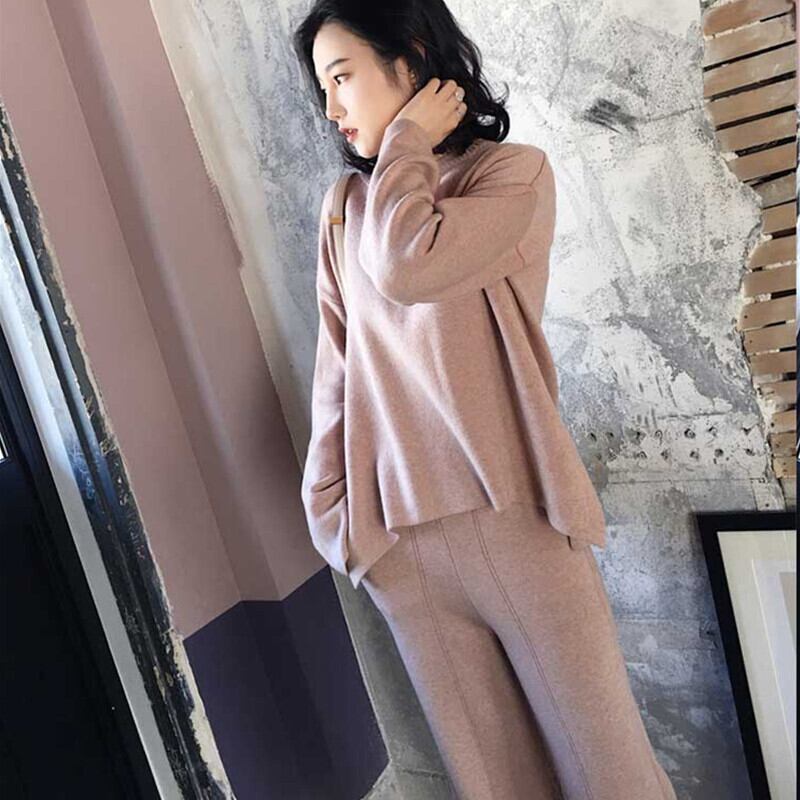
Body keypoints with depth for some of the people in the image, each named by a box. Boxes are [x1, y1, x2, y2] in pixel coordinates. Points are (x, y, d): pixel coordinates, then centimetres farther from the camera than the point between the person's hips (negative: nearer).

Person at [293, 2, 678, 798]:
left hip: (511, 515, -3)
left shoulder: (514, 171, -1)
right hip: (398, 538, 4)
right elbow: (338, 368, 11)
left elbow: (407, 268, -19)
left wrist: (406, 141, -3)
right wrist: (328, 502, 5)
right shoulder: (344, 208, 12)